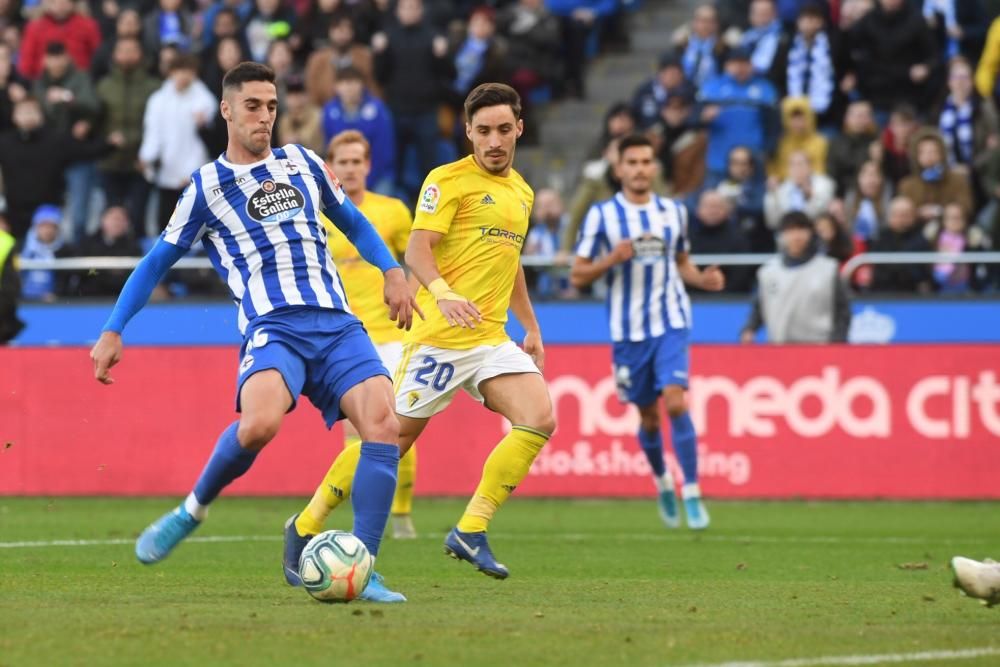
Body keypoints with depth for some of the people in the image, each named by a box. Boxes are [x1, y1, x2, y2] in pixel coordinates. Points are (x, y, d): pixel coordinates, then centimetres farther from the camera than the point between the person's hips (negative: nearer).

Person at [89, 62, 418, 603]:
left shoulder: (302, 163, 20)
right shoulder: (205, 188, 10)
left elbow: (351, 221, 33)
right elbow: (158, 261, 17)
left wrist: (391, 272, 20)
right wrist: (112, 332, 11)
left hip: (337, 324, 4)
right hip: (272, 328, -4)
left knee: (383, 424, -21)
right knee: (260, 422, -34)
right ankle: (193, 509, -4)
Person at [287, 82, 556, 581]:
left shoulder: (522, 190, 18)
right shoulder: (449, 180, -6)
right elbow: (417, 249, -17)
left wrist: (531, 328, 29)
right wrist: (442, 293, -36)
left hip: (491, 337, 6)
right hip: (441, 337, -6)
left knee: (540, 418, -14)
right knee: (394, 435, -4)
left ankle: (470, 531, -10)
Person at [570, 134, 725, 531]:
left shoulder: (673, 212, 6)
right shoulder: (602, 215, -2)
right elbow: (578, 276, -2)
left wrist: (704, 279, -2)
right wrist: (612, 259, -20)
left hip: (671, 323, 0)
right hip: (628, 330, 0)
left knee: (675, 402, -18)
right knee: (648, 416, 9)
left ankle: (691, 493, -13)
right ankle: (662, 481, 36)